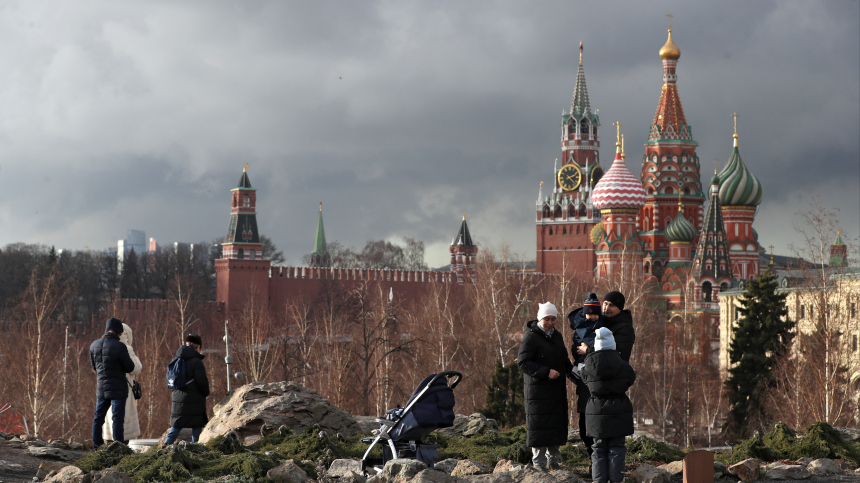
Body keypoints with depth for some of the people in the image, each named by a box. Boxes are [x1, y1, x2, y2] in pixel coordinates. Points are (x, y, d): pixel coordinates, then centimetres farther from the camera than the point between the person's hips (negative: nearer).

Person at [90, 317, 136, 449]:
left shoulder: (94, 346, 0)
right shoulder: (119, 347, -18)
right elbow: (130, 368, -9)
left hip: (101, 388, 5)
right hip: (117, 389, -5)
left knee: (98, 418, 14)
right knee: (118, 418, -1)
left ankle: (97, 446, 16)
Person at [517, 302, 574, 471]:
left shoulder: (556, 336, 13)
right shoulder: (531, 337, -12)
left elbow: (564, 359, 24)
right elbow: (523, 362, -18)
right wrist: (546, 372, -24)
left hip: (557, 387, 7)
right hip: (538, 387, -7)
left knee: (557, 424, 9)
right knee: (539, 425, -6)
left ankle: (553, 460, 20)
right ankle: (539, 462, 0)